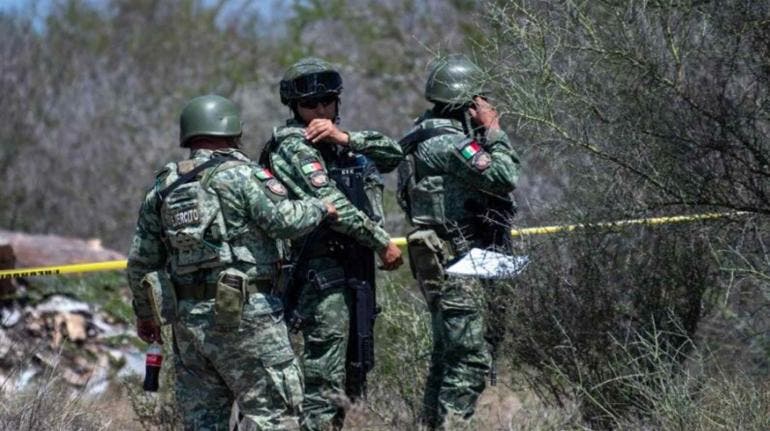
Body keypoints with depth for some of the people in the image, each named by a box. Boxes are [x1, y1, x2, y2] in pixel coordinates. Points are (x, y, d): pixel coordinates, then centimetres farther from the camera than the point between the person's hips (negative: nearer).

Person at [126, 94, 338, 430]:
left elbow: (141, 261, 15)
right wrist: (320, 208, 4)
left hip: (188, 319, 6)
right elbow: (286, 220, -16)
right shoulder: (242, 175, -7)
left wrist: (144, 314, 27)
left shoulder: (164, 187, 12)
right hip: (244, 314, -6)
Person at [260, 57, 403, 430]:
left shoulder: (339, 144, 16)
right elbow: (332, 204, -18)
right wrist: (383, 243, -15)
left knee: (353, 373, 13)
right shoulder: (295, 147, -9)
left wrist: (346, 139, -8)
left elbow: (393, 154, 7)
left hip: (355, 272, 9)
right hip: (323, 271, -9)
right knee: (323, 377, -12)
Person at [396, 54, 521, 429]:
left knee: (447, 356, 16)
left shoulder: (432, 136, 16)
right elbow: (503, 178, -21)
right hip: (455, 264, -11)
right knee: (470, 358, -11)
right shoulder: (447, 142, -16)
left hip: (441, 266, 11)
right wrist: (494, 131, -12)